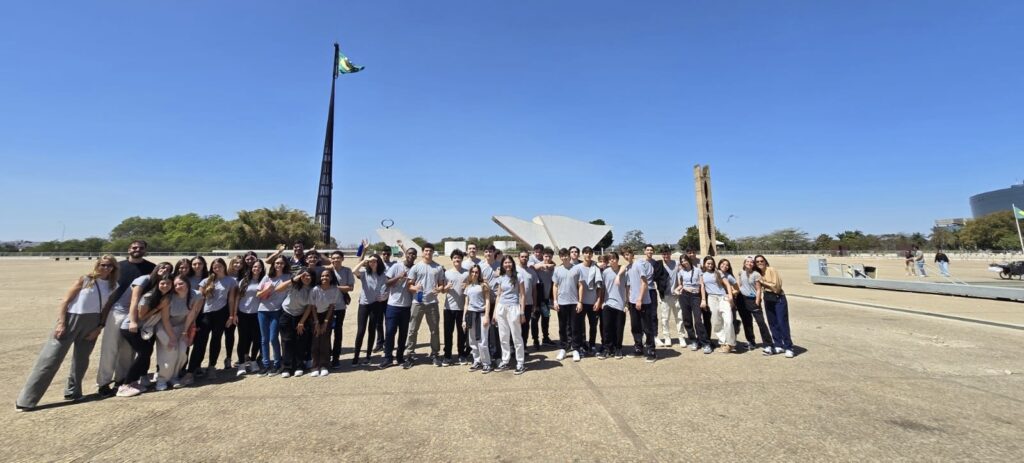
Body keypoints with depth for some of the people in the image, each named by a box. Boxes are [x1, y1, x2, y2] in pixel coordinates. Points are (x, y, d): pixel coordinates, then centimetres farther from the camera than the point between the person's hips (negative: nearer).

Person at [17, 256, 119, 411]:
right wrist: (61, 323, -13)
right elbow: (65, 301, -4)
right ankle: (26, 400, 5)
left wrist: (99, 328, -2)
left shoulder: (113, 286, 5)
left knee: (81, 360, 12)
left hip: (92, 325, 3)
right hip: (71, 319, -3)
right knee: (50, 358, -3)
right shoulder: (84, 280, -3)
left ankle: (73, 392, 26)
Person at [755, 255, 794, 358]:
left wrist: (763, 282, -13)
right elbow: (760, 287, 13)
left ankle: (788, 348, 1)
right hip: (768, 300, 6)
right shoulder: (758, 273, 7)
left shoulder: (771, 270, -11)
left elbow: (776, 286, -15)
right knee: (773, 324, 9)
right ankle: (778, 346, 18)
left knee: (782, 323, -6)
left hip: (778, 298, -6)